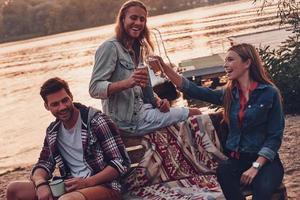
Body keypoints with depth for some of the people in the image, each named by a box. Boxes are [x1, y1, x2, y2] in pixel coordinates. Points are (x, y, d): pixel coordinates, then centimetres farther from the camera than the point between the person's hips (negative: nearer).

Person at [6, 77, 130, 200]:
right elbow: (44, 164, 16)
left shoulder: (96, 121, -8)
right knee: (14, 190, -5)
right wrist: (41, 184, -8)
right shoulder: (53, 131, 13)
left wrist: (87, 182, -20)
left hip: (105, 186, -7)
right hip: (71, 187, 7)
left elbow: (122, 163, -11)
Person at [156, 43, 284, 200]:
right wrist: (165, 67, -10)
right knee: (223, 171, -31)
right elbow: (193, 90, 0)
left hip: (264, 159, -4)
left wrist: (256, 166, -17)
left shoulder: (269, 93, -4)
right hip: (237, 159, 4)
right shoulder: (229, 94, 9)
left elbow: (275, 136, -7)